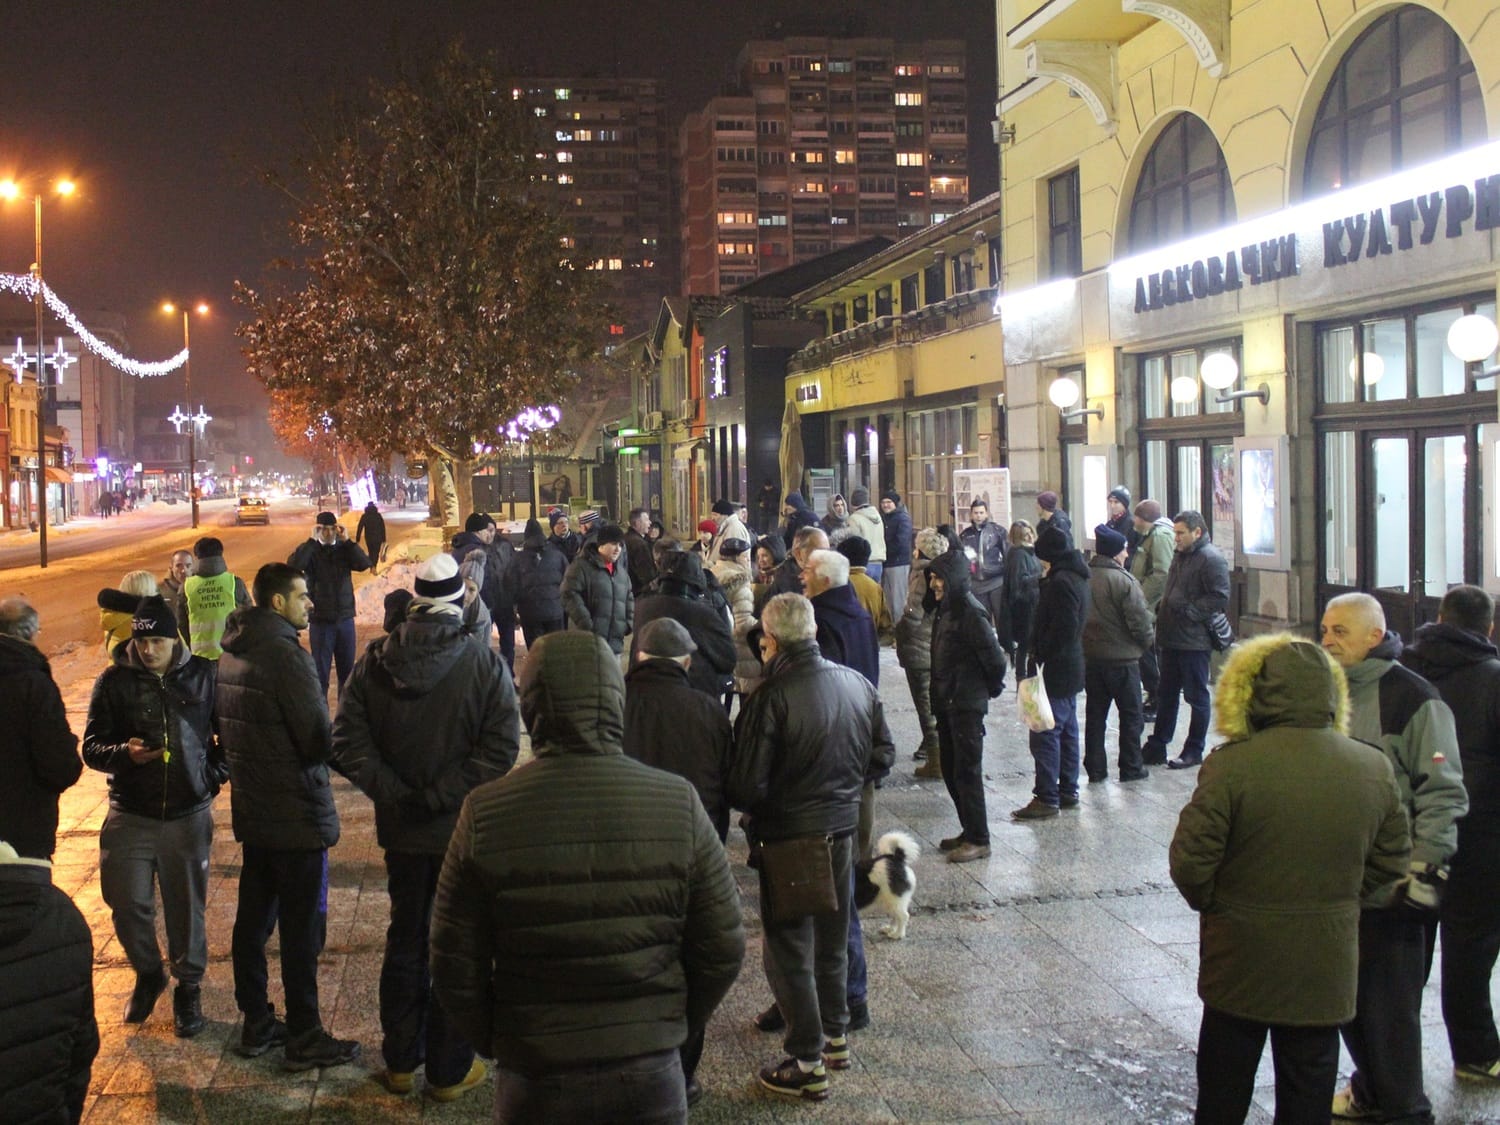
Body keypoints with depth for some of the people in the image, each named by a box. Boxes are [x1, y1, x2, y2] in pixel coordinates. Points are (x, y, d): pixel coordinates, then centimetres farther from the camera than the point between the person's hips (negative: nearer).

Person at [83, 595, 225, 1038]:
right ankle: (148, 975, 31)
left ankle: (188, 987, 25)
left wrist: (214, 775, 0)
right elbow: (92, 747, 0)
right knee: (127, 905, 4)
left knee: (187, 907, 6)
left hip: (189, 815, -1)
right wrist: (124, 753, -19)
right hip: (130, 815, 1)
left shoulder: (203, 676, -2)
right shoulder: (114, 681, -2)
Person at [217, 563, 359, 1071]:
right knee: (302, 927, 1)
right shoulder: (286, 654, -21)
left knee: (253, 917, 16)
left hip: (252, 809, 9)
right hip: (296, 814, -9)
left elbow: (224, 724, 16)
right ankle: (305, 1038, 9)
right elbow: (318, 739, -22)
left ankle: (256, 1025, 27)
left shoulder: (232, 652, 7)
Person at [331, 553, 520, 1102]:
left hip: (402, 828, 3)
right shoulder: (484, 661, -13)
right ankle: (449, 1069, 20)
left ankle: (399, 1062, 31)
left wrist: (395, 794, -10)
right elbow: (500, 747, -21)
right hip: (465, 829, -3)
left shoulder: (375, 661, -4)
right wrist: (442, 796, -18)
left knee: (405, 939, 19)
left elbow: (347, 743, -8)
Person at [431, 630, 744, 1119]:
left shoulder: (485, 814, -13)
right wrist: (670, 1031, 11)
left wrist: (497, 1044, 9)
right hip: (652, 1078, 1)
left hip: (534, 1081, -1)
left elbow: (456, 972, -8)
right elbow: (723, 951, -5)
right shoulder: (678, 802, -11)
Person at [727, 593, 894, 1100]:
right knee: (833, 938, 23)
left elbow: (746, 787, -21)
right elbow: (883, 755, 6)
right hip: (843, 829, 6)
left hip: (789, 836, -6)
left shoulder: (770, 698, -23)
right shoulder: (857, 683, -4)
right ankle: (836, 1035, 37)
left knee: (788, 949, 8)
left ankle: (808, 1062, 13)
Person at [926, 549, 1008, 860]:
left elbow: (994, 656, -19)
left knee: (967, 772, -3)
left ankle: (978, 839, 6)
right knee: (950, 770, 15)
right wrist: (938, 697, 13)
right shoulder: (944, 609, 9)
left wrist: (991, 689, -4)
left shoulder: (970, 612, -19)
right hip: (946, 702, 9)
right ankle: (970, 831, 25)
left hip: (967, 704, -9)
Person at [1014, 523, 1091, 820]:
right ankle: (1068, 791, 23)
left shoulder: (1060, 582, -20)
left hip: (1054, 671, -11)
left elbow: (1062, 629, -26)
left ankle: (1047, 798, -6)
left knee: (1045, 734, -8)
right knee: (1067, 730, 15)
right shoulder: (1075, 577, 13)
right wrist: (1038, 651, 12)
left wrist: (1039, 656, -19)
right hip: (1070, 668, 11)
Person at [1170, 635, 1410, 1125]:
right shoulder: (1374, 768, -7)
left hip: (1242, 959, -3)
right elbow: (1390, 864, 3)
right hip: (1327, 967, 3)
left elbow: (1190, 862, -19)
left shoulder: (1232, 764, -21)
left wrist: (1211, 903, 1)